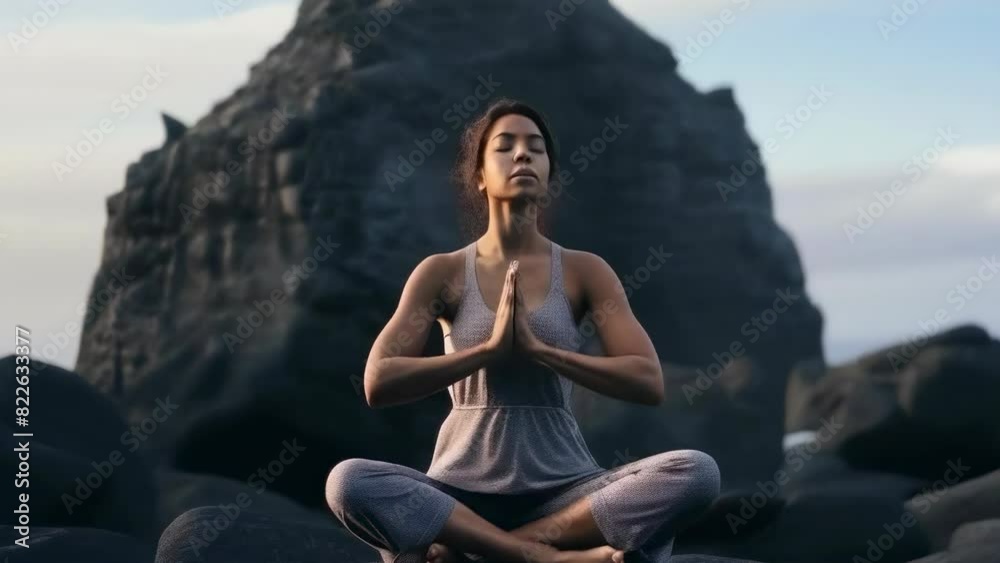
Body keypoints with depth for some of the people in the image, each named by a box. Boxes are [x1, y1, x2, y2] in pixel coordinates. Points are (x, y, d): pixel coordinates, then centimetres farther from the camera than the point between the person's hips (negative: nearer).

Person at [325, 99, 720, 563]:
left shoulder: (584, 270, 4)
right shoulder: (442, 272, 3)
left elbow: (648, 382, -6)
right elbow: (379, 384, -8)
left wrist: (538, 349, -14)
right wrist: (489, 348, -15)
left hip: (563, 491, 1)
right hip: (462, 491, -1)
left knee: (696, 472, -26)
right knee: (349, 482, -31)